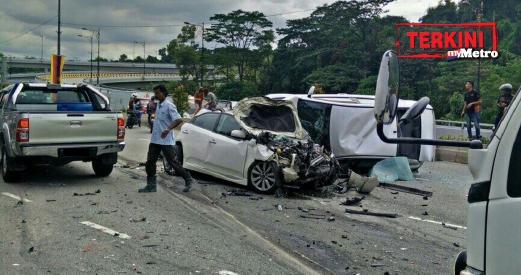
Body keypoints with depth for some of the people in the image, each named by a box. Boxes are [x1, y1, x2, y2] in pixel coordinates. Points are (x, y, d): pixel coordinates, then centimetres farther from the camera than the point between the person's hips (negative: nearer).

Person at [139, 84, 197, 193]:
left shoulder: (169, 106, -13)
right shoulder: (158, 105, 12)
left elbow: (179, 120, -24)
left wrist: (168, 129, -31)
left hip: (166, 140, -8)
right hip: (155, 139, 8)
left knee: (173, 162, -2)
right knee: (150, 162, 6)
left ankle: (188, 180, 12)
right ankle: (151, 185, 14)